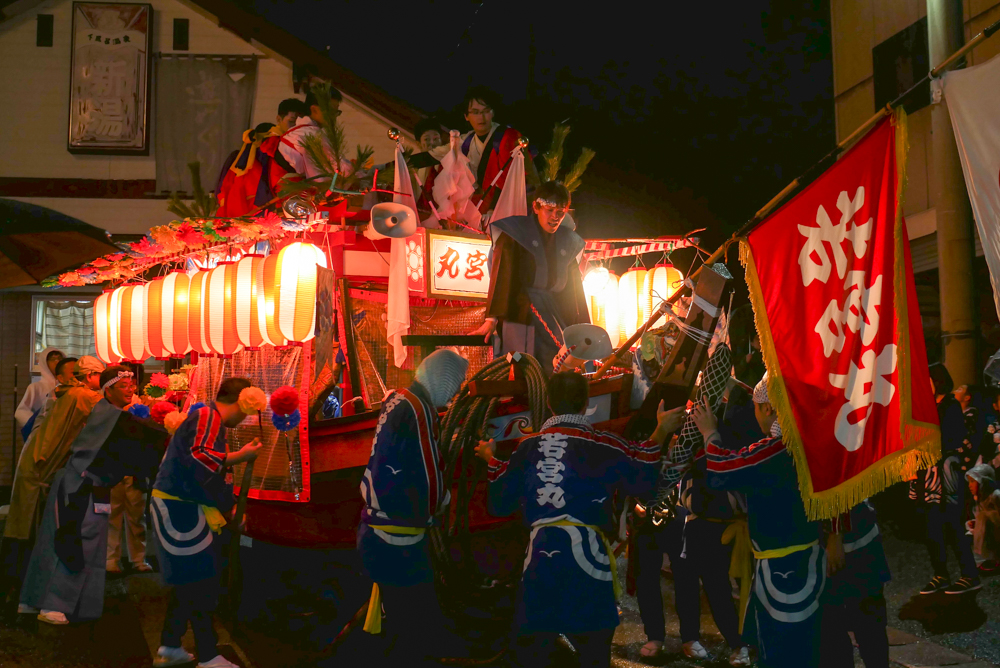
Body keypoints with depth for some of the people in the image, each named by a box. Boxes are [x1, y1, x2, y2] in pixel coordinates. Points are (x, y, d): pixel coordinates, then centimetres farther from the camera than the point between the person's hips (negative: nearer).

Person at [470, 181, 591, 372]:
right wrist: (492, 319, -22)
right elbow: (501, 275, -12)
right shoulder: (515, 232, -4)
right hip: (519, 315, -5)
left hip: (554, 318, 5)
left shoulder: (568, 242, 13)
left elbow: (573, 289, 17)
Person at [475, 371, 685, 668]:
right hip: (586, 553, -2)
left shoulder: (527, 447, 6)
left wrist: (492, 461, 28)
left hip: (540, 555, 2)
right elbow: (644, 482, -6)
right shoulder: (602, 445, -3)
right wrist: (659, 434, 2)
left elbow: (500, 504, 12)